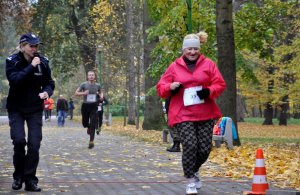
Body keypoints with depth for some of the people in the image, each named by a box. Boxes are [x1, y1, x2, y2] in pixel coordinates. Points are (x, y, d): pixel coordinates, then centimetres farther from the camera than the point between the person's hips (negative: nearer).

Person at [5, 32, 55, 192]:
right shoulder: (12, 61, -11)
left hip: (35, 109, 2)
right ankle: (18, 176, 7)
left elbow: (49, 83, 5)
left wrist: (47, 92, -17)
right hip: (16, 108, -2)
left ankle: (30, 180, 4)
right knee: (19, 140, -15)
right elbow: (14, 80, -27)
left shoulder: (42, 62, -4)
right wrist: (31, 67, -30)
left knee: (34, 144, -6)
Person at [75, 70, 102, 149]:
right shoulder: (84, 84, -2)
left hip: (94, 106, 0)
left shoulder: (97, 85, 4)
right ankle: (88, 127, 48)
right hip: (85, 105, 0)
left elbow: (100, 92, 24)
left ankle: (91, 141, -9)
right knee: (85, 122, 10)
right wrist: (83, 93, -17)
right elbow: (76, 93, 1)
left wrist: (101, 96, 1)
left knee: (92, 124, -9)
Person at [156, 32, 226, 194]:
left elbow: (220, 84, 2)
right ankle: (190, 180, -1)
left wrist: (209, 91, -18)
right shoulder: (174, 67, 6)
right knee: (189, 146, -15)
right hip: (183, 114, -1)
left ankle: (194, 171, 31)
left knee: (205, 148, 1)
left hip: (205, 114, 2)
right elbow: (160, 87, 7)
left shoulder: (208, 64, 6)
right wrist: (170, 87, -16)